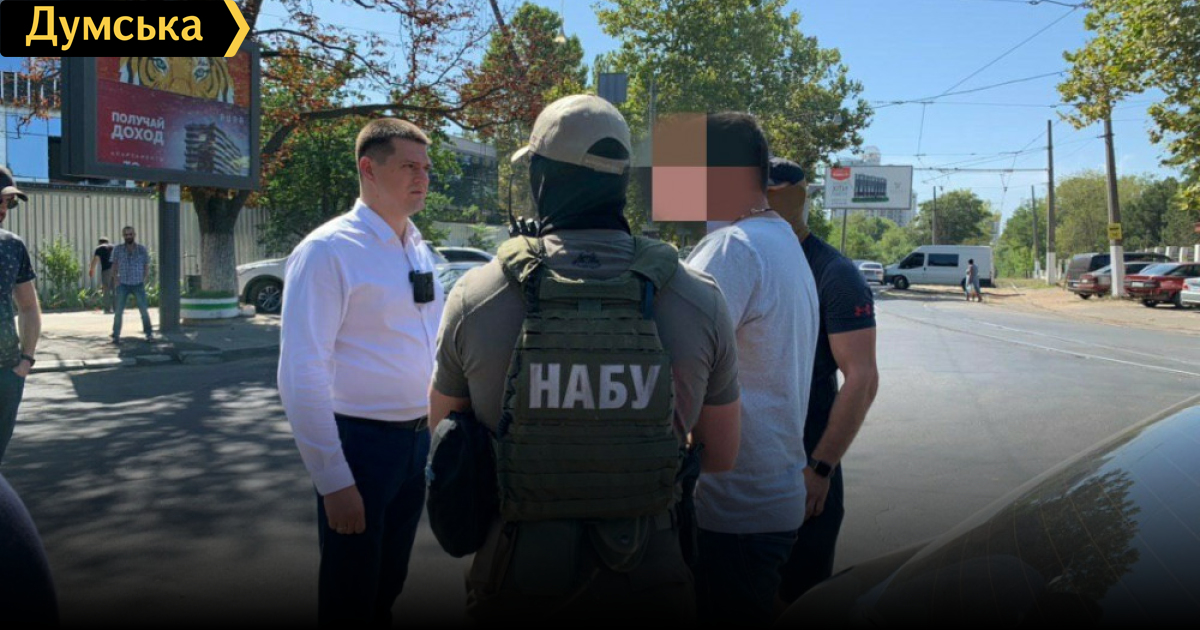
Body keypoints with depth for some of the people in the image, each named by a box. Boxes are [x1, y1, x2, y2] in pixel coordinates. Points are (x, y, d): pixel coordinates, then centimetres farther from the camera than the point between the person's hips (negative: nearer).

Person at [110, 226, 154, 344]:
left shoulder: (142, 249, -2)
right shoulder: (118, 250, -1)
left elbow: (147, 267, 7)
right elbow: (114, 267, 10)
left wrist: (143, 281, -4)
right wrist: (116, 280, -2)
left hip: (138, 285, 0)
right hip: (123, 285, 0)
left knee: (144, 311, -4)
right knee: (118, 311, -4)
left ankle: (149, 335, 4)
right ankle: (116, 336, 2)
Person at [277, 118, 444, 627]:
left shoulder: (420, 250, 8)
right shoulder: (328, 251, -15)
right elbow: (301, 375, -19)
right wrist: (333, 479, -20)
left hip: (416, 440, 7)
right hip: (359, 443, -7)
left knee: (388, 587, 21)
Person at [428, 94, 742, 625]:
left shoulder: (473, 297, -11)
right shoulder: (701, 301, -10)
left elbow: (443, 433, 4)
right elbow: (720, 457, 1)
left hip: (516, 583, 0)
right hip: (651, 583, 0)